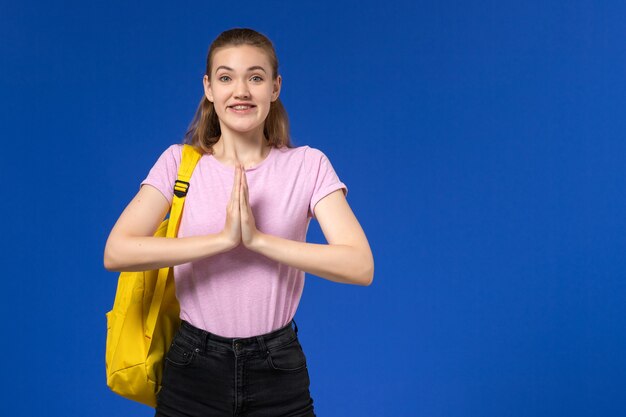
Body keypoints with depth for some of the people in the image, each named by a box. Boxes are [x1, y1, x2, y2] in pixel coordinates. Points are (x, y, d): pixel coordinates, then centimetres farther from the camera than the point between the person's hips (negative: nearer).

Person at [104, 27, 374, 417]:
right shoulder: (179, 162, -2)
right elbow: (116, 253, -16)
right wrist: (223, 238, -23)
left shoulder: (308, 165, -3)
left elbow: (360, 266, -15)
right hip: (194, 370, 0)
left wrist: (258, 239, -21)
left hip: (278, 374, 0)